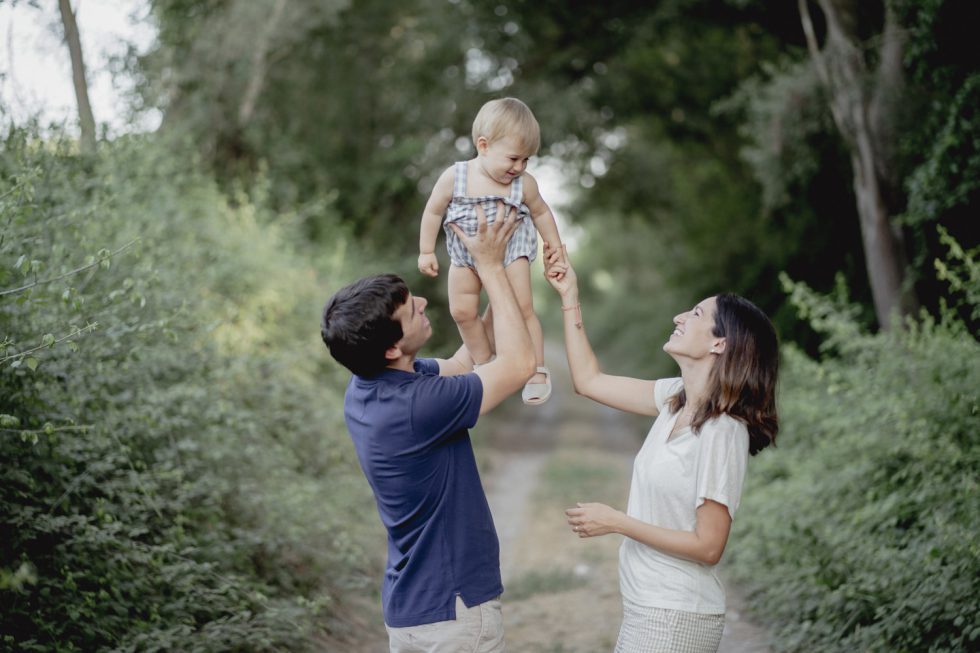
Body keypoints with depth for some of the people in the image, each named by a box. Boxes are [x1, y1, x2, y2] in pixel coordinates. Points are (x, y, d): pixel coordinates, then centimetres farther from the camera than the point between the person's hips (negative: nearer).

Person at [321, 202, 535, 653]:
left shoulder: (367, 387, -2)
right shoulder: (415, 407, -29)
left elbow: (462, 363, 12)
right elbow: (519, 363, -18)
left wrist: (495, 270, 6)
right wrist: (490, 266, -11)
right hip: (453, 611, -9)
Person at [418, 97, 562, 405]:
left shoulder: (524, 184, -20)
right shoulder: (454, 177, -23)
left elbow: (541, 213, -1)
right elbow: (433, 211, -10)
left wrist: (556, 249, 4)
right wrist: (426, 251, -6)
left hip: (512, 251, -1)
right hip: (466, 255, 1)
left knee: (522, 308, -6)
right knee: (462, 311, 3)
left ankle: (537, 370, 9)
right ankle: (484, 364, 23)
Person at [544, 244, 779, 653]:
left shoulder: (723, 431, -20)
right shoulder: (676, 398, 2)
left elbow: (707, 546, -19)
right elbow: (589, 381, 13)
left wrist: (615, 522, -17)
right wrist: (569, 297, 10)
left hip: (675, 618, -7)